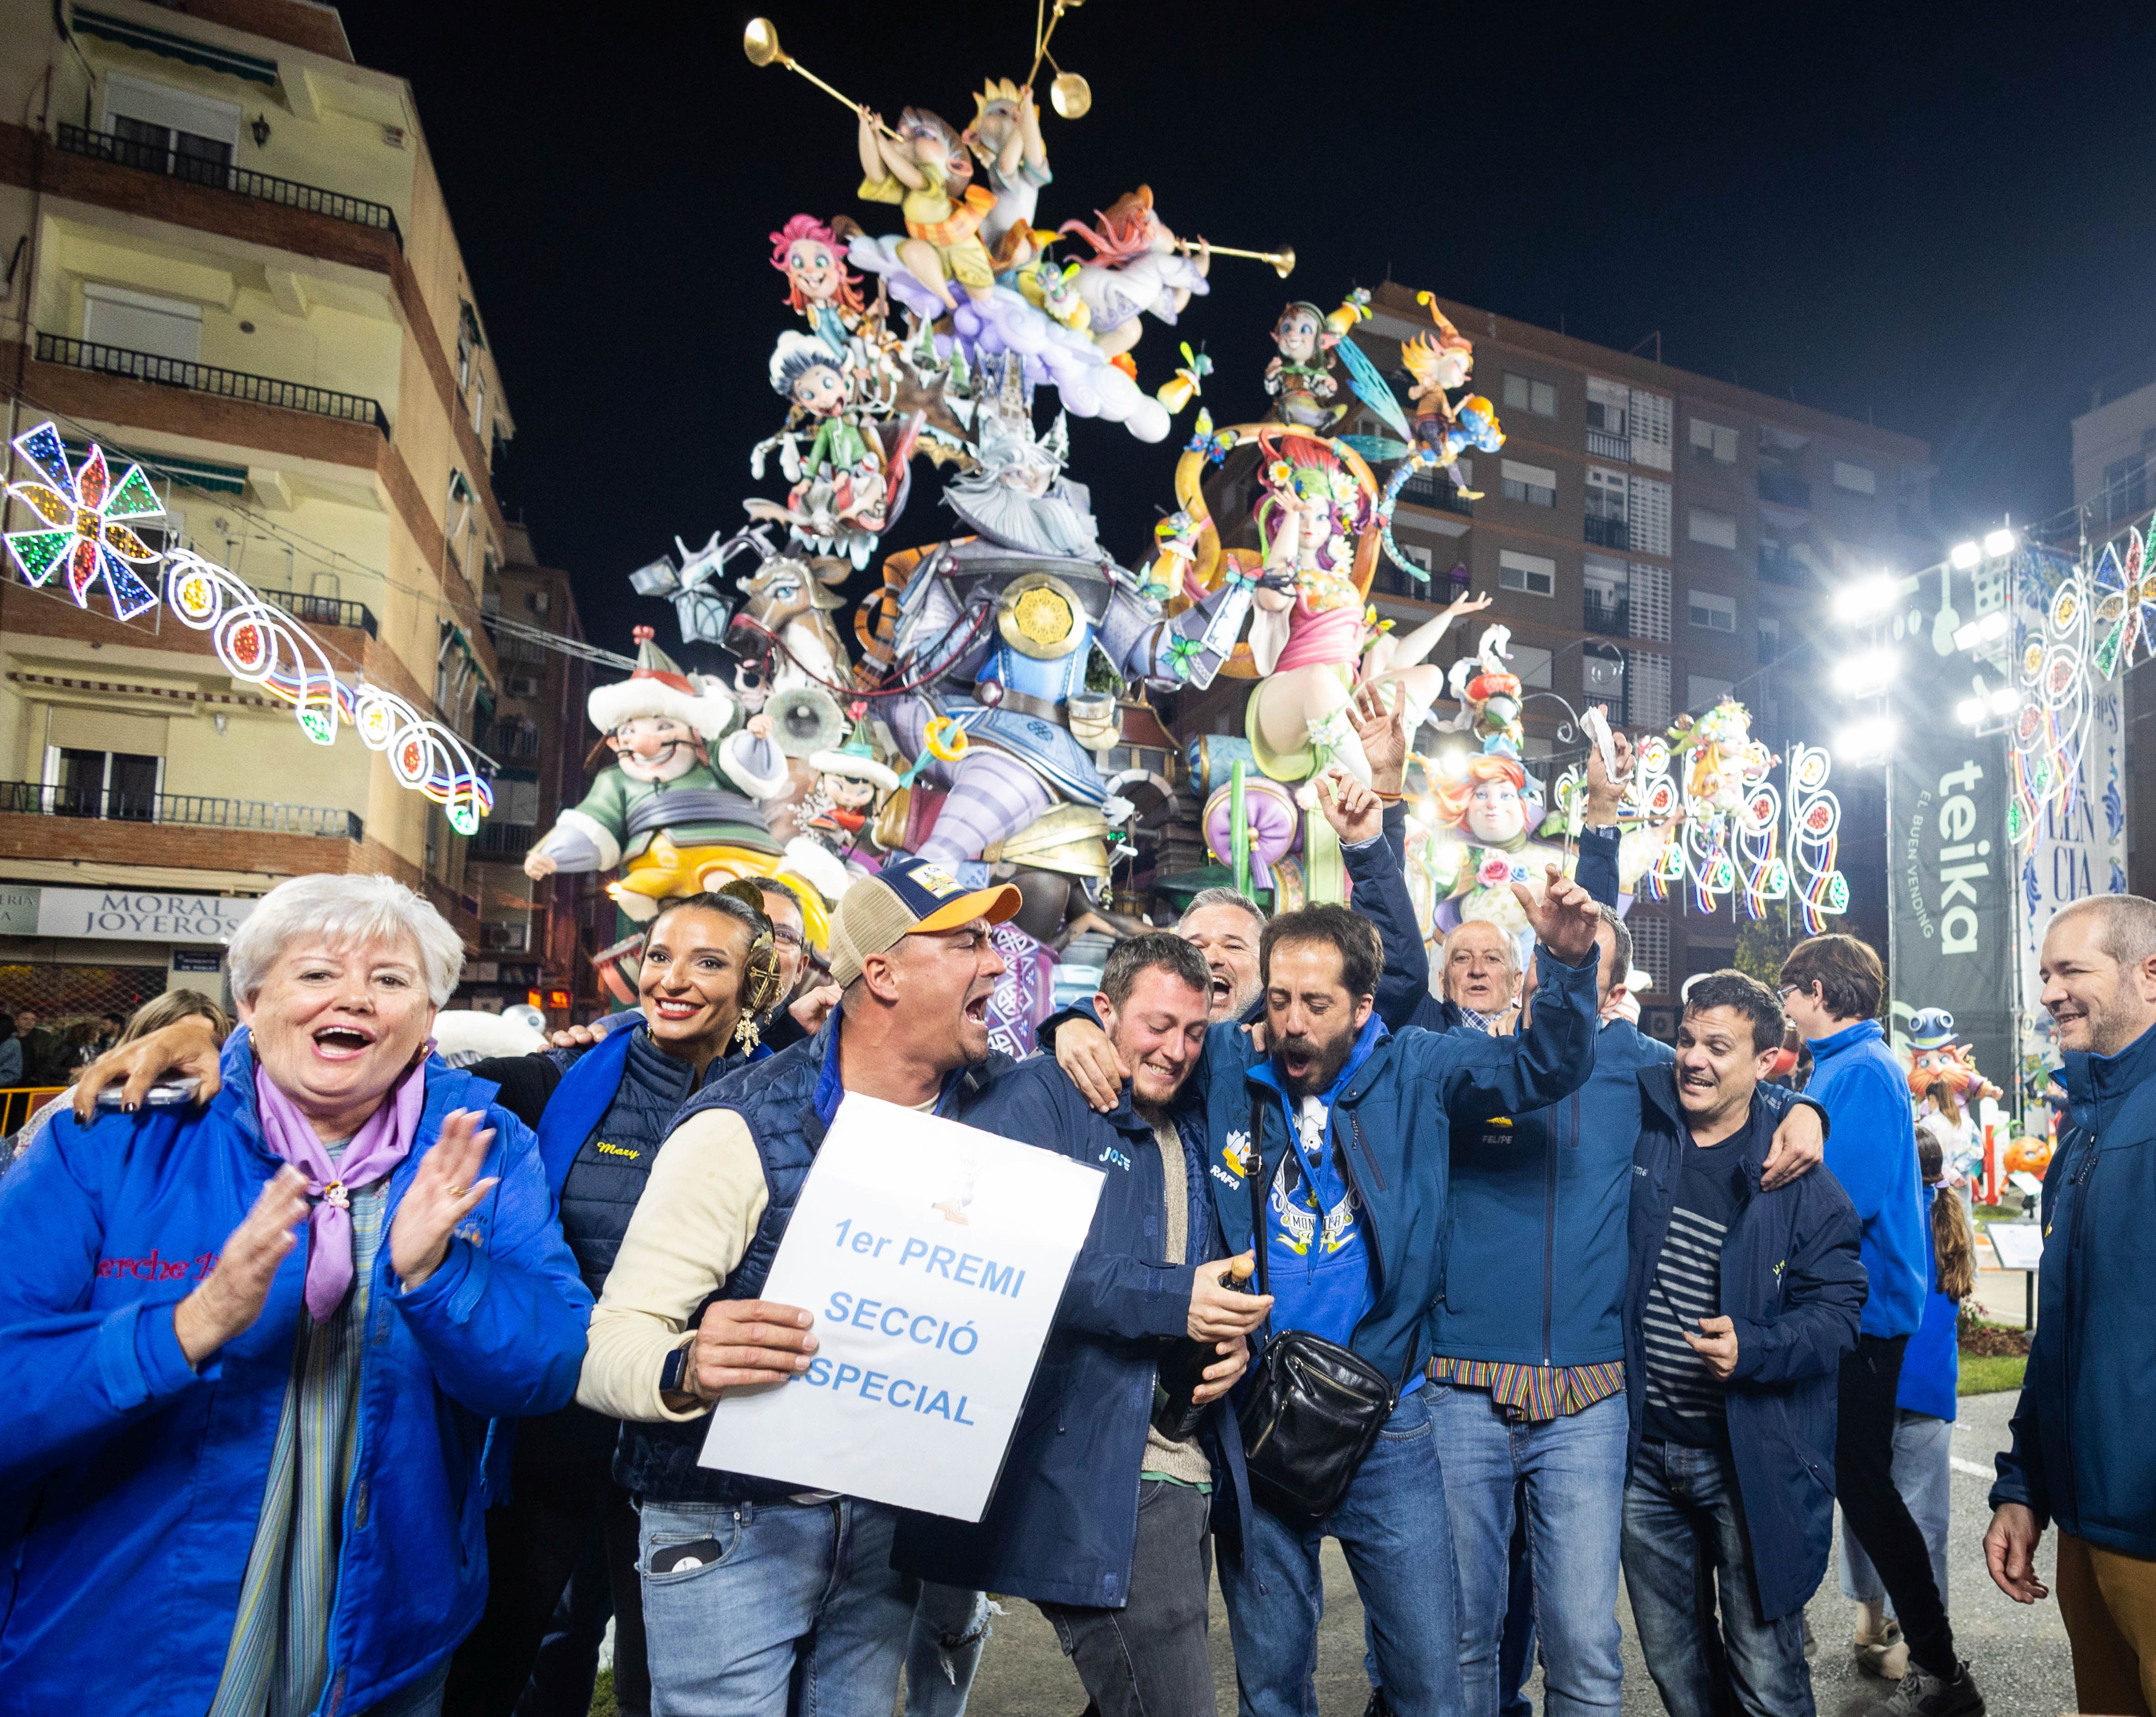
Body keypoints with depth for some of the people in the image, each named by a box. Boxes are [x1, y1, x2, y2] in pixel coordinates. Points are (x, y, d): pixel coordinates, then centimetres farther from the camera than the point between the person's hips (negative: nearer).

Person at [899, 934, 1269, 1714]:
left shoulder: (1195, 1129, 16)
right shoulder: (1036, 1099, -7)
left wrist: (1232, 1331, -1)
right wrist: (1173, 1300, -24)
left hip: (1183, 1472, 8)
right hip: (1086, 1477, -8)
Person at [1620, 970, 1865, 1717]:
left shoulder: (1799, 1179, -7)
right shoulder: (1639, 1127, -1)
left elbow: (1836, 1310, -9)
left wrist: (1753, 1347, -24)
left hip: (1752, 1462, -3)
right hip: (1642, 1451, 3)